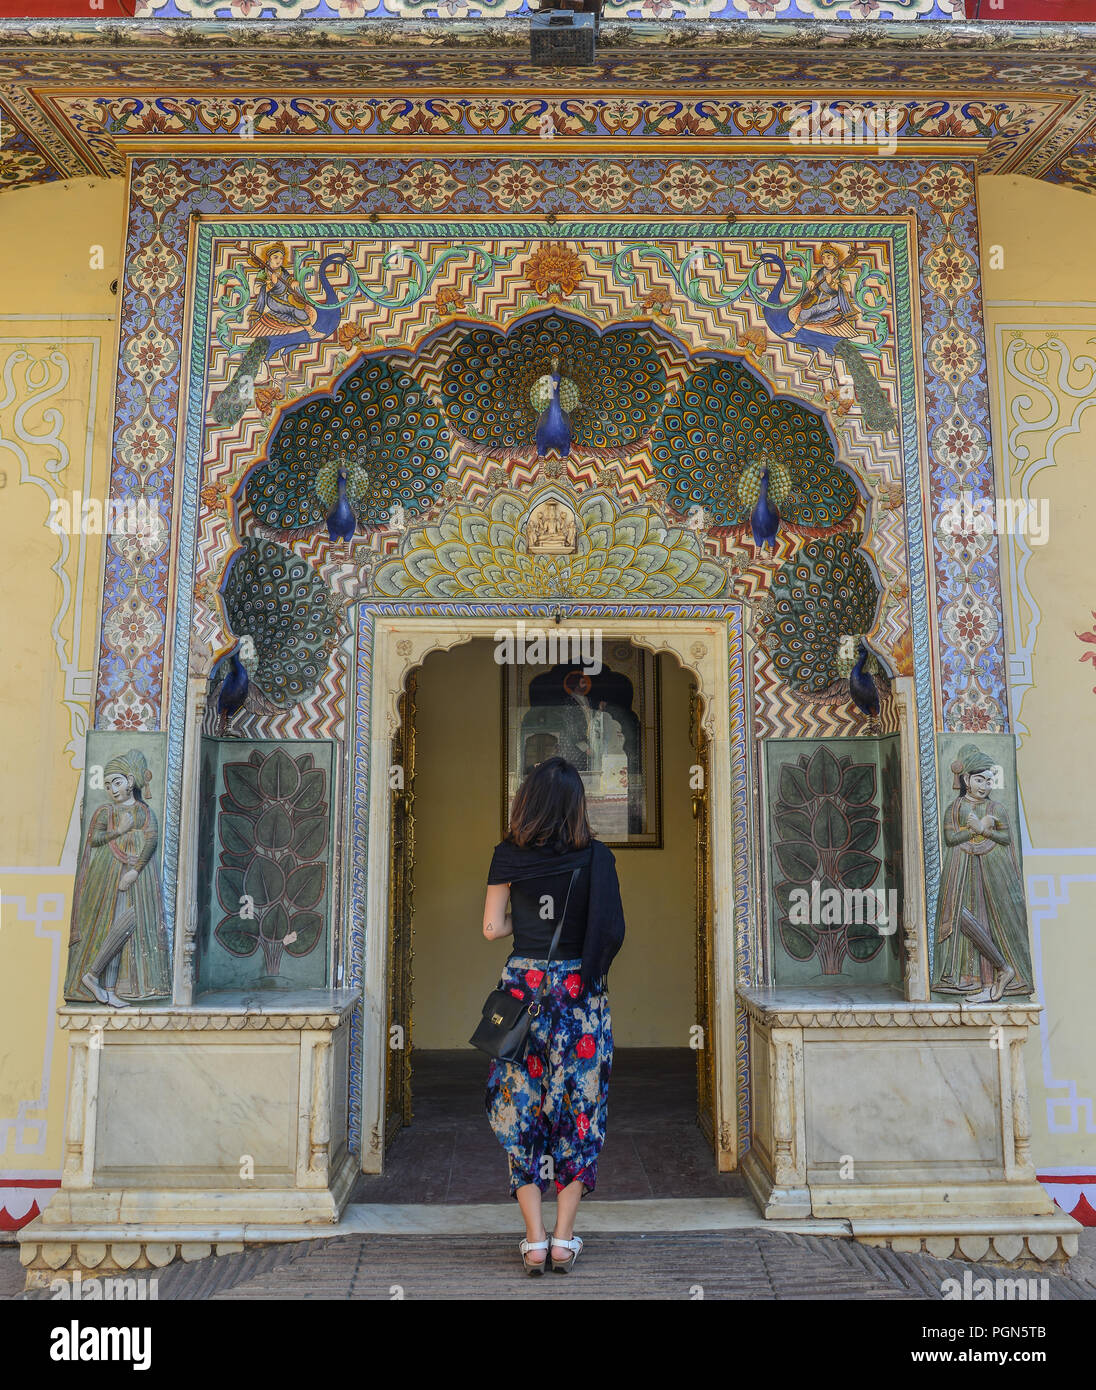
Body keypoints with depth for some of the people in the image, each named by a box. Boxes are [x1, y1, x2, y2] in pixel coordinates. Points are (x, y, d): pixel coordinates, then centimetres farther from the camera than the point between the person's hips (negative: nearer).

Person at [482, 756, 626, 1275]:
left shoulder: (508, 855, -4)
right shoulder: (597, 856, -6)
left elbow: (492, 928, -1)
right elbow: (610, 931, -7)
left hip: (524, 985, 0)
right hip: (579, 991, 0)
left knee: (523, 1108, 10)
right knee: (578, 1111, 11)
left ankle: (534, 1241, 11)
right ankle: (564, 1240, 15)